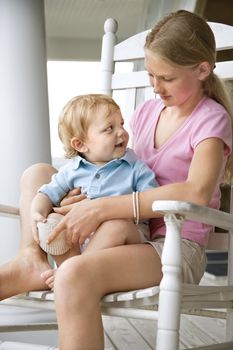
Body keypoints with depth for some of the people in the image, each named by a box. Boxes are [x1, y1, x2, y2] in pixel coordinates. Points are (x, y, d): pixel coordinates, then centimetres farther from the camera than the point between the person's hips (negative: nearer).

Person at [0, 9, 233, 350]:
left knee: (75, 274, -38)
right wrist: (92, 194, -3)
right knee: (37, 174, 8)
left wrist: (102, 207, -30)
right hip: (133, 232, 8)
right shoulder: (147, 111, 12)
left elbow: (197, 193, -28)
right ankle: (31, 260, -16)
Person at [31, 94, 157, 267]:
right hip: (79, 238, 3)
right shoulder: (72, 170, 9)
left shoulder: (136, 168, 1)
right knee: (52, 219, -15)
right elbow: (47, 194, 11)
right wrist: (37, 213, -11)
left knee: (118, 224, -34)